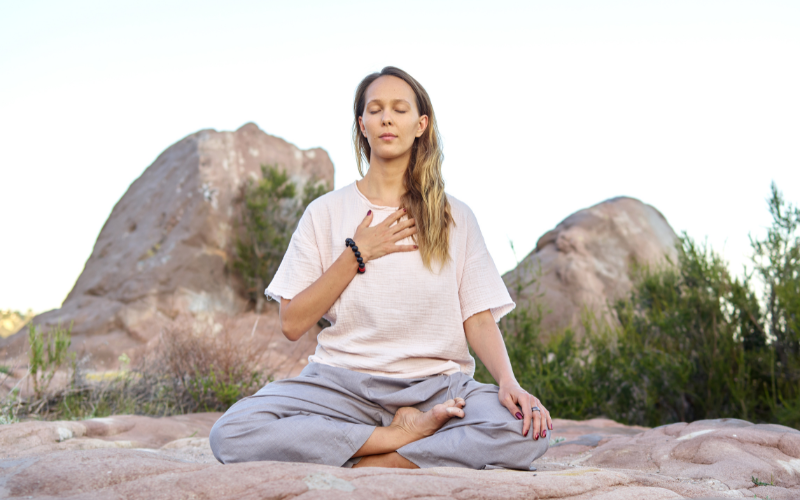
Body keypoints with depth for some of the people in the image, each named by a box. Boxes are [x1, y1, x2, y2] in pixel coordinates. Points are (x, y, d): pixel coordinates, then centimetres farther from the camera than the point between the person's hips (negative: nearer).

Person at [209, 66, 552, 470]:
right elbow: (292, 324, 3)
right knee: (230, 433, -28)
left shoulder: (454, 217, 10)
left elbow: (479, 319, 4)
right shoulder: (326, 213, 9)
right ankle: (406, 436, -18)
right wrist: (356, 254, -5)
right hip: (344, 383, 0)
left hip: (437, 385, 0)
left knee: (527, 431, -32)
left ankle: (365, 468, -19)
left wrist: (508, 382, -15)